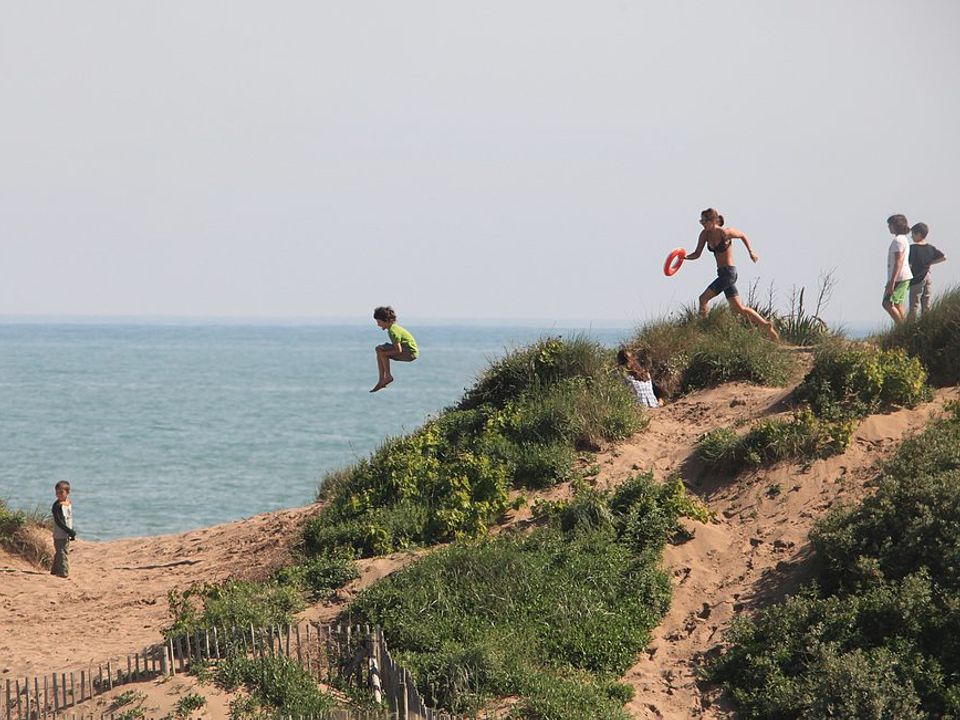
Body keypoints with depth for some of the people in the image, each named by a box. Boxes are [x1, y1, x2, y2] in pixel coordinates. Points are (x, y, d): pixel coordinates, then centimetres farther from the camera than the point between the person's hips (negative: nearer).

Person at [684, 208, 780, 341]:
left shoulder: (725, 233, -15)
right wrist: (684, 257, -13)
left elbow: (743, 235, 2)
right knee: (739, 309, 11)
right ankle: (766, 325, 18)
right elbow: (697, 254, 5)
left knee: (703, 298, -14)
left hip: (729, 272, -8)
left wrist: (751, 252, 6)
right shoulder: (705, 234, 3)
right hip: (722, 273, 8)